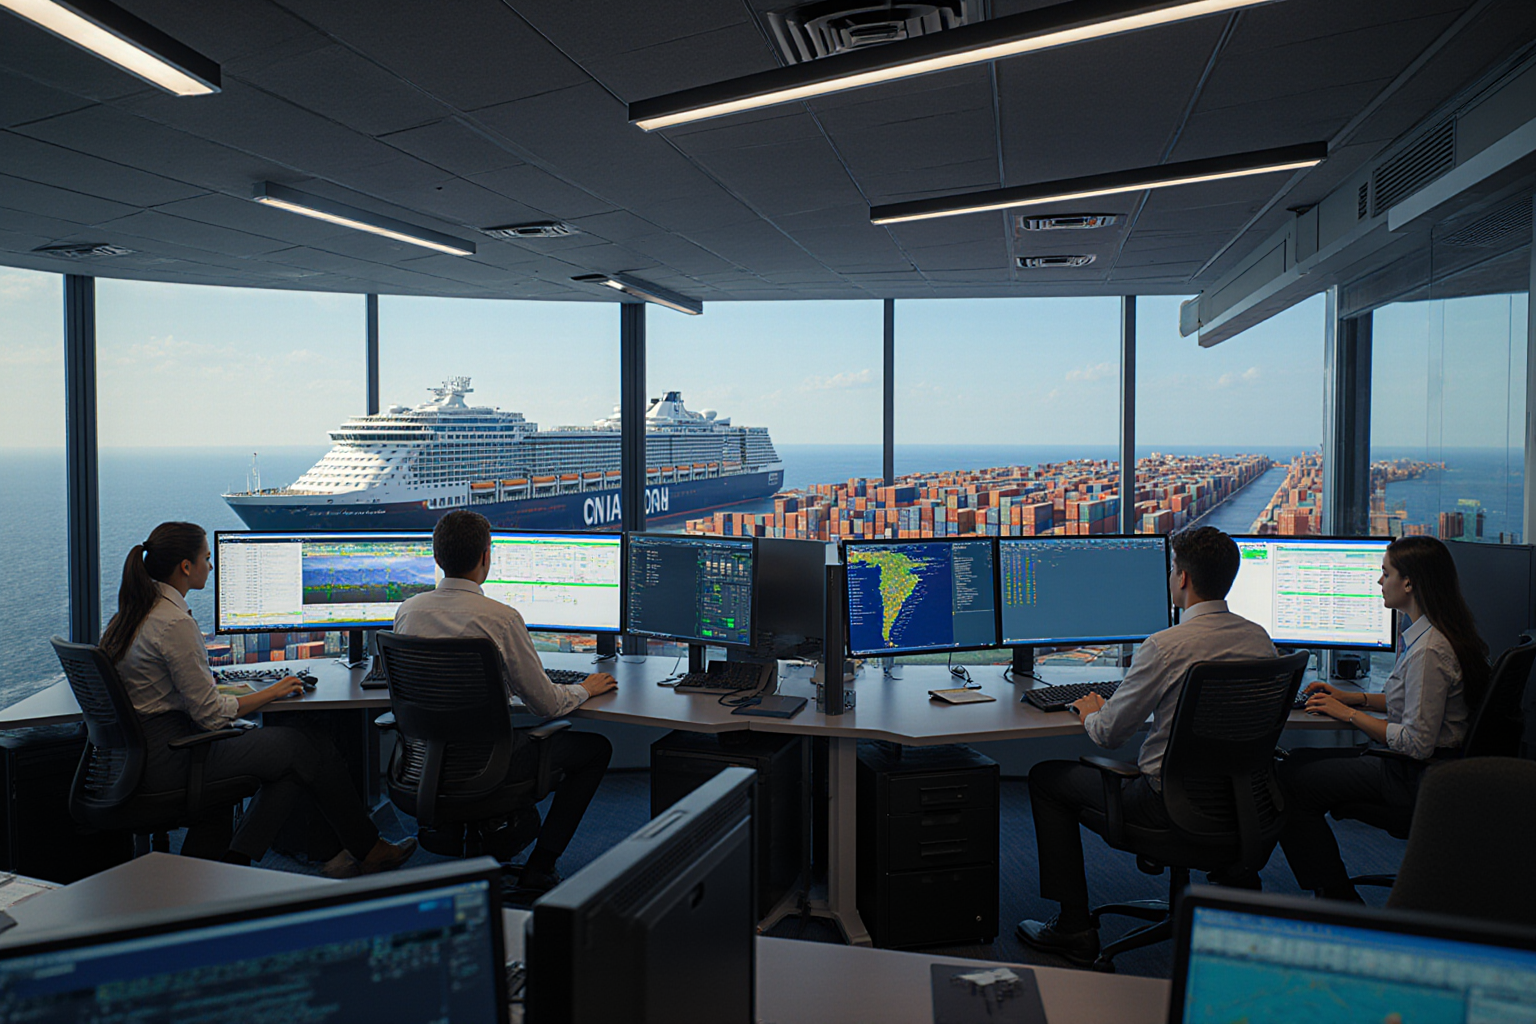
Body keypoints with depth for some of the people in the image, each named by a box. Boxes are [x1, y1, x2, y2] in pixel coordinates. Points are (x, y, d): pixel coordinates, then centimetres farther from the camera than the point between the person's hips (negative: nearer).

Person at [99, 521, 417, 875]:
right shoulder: (175, 623, -21)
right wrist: (271, 693, -4)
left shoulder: (132, 612, 9)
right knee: (311, 752, -2)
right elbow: (212, 714, -18)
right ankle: (368, 850, 12)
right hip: (169, 762, -9)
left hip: (138, 754, 10)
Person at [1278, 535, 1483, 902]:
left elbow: (1418, 744, -26)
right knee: (1299, 761, 12)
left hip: (1415, 777, -10)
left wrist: (1349, 714, -15)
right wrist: (1354, 697, 8)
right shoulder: (1426, 633, 6)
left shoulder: (1428, 650, -25)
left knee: (1291, 783, -10)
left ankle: (1337, 900, 5)